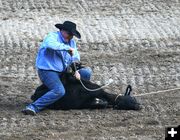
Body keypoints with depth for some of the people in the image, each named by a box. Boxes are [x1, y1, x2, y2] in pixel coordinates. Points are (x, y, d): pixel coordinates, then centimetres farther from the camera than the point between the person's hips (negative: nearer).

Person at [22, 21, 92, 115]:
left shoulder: (71, 42, 12)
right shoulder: (52, 37, -12)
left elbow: (75, 59, 18)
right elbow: (50, 44, -38)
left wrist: (76, 71, -3)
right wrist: (67, 48, -33)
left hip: (62, 72, 8)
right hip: (47, 71, -8)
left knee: (87, 72, 5)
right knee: (59, 91, -35)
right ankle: (33, 107, -38)